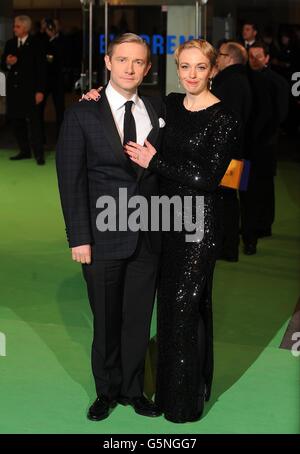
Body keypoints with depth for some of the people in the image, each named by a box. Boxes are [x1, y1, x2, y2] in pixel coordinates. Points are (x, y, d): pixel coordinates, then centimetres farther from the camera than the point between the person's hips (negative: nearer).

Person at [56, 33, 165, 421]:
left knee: (138, 318, 12)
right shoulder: (81, 114, -5)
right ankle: (107, 390, 30)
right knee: (106, 320, 11)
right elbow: (71, 180, -7)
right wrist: (79, 238, -11)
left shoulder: (158, 111, 5)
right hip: (103, 237, -2)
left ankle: (132, 389, 30)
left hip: (148, 236, 3)